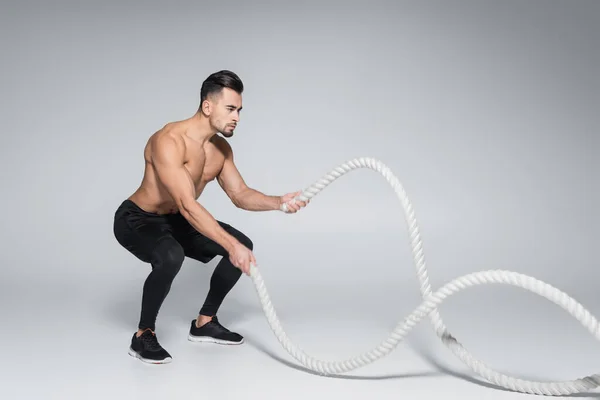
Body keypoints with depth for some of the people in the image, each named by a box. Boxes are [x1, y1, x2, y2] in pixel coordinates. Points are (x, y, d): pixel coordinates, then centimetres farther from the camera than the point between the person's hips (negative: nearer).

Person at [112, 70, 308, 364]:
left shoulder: (222, 149, -4)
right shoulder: (169, 141, -31)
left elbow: (240, 195, -1)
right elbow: (187, 206, -38)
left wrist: (278, 202, -20)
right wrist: (231, 246, -43)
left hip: (175, 220, 8)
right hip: (136, 219, -8)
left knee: (242, 244, 0)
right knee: (171, 256, -38)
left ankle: (204, 322, 13)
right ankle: (143, 335, -14)